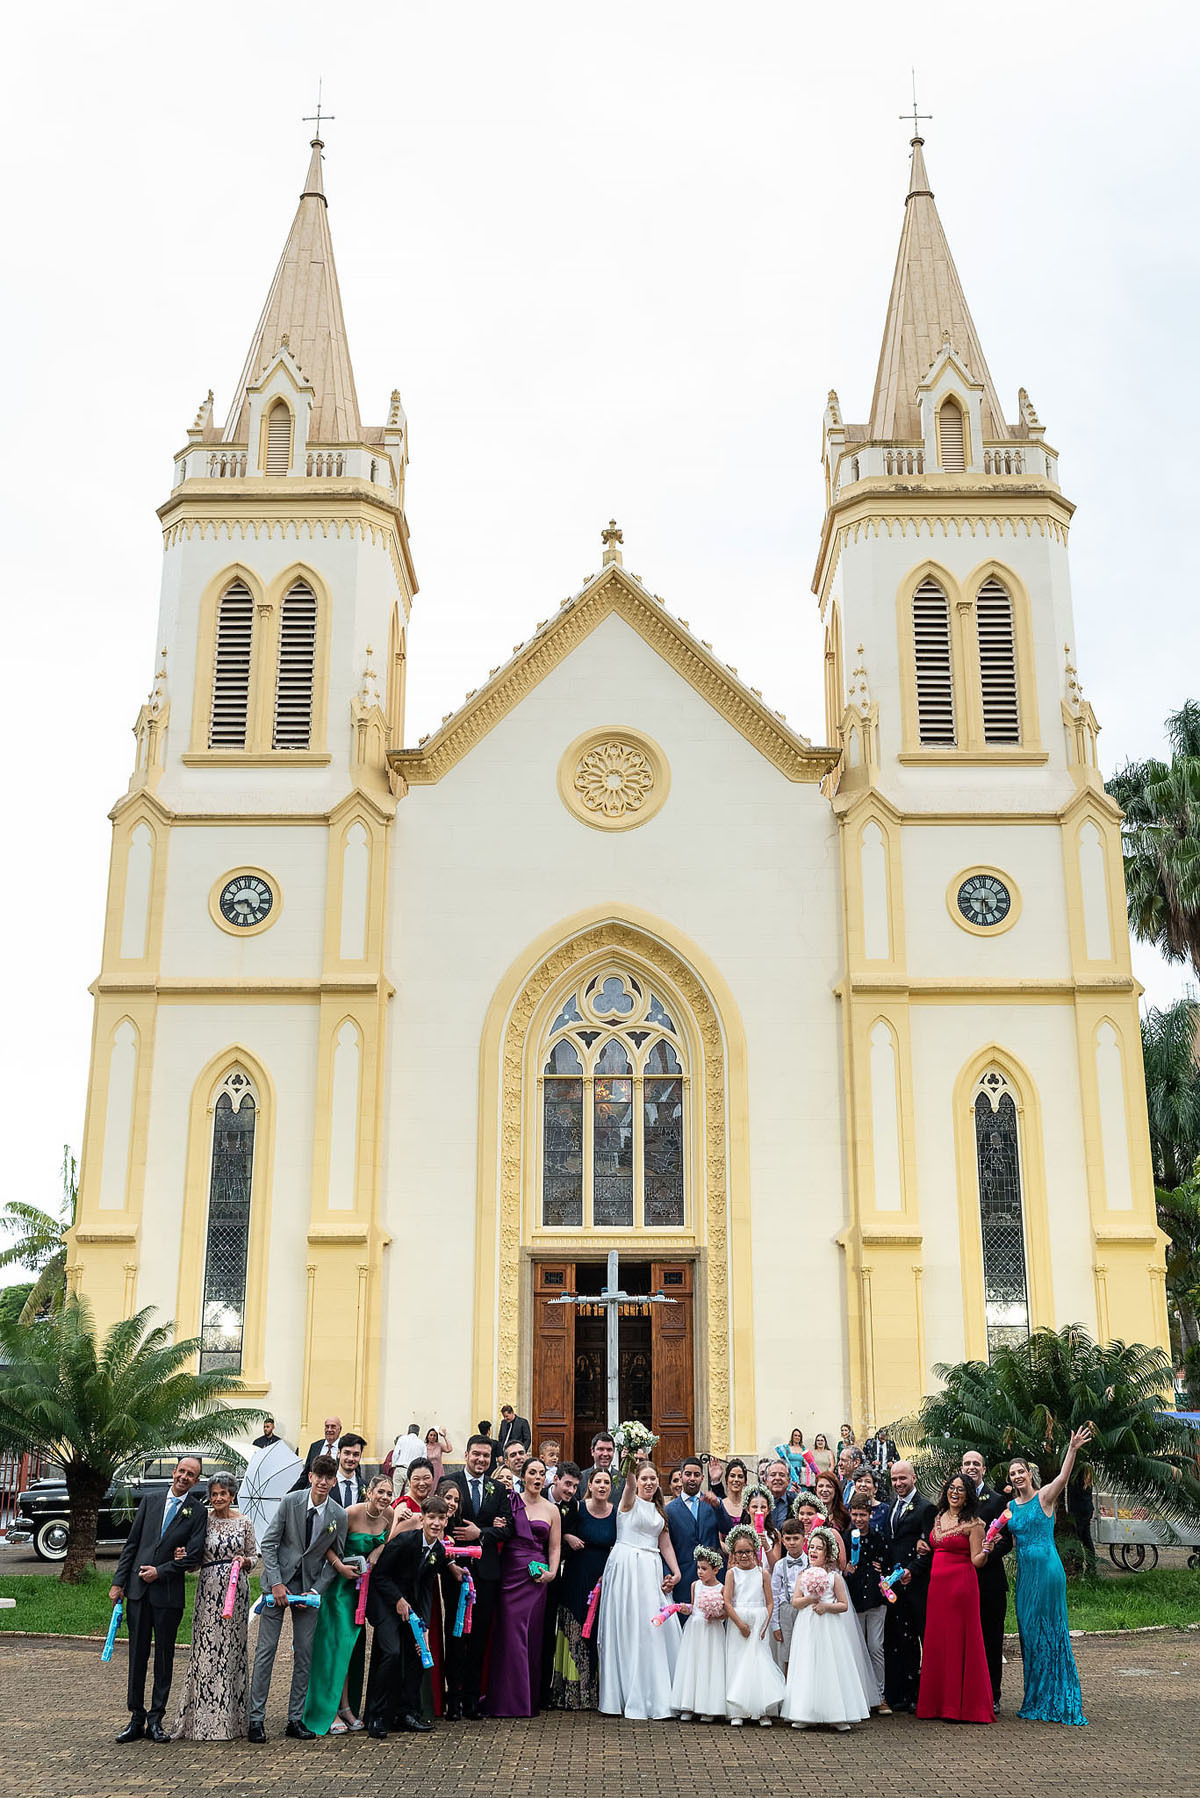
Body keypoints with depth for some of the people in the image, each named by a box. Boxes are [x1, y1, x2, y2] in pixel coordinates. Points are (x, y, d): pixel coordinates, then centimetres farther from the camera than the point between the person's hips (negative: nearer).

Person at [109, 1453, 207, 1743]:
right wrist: (118, 1582, 3)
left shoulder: (197, 1512, 0)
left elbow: (193, 1556, -5)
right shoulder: (150, 1501, 8)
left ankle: (155, 1720, 13)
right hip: (138, 1590, 2)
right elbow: (132, 1543, 8)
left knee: (164, 1657, 5)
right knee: (137, 1655, 6)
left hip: (169, 1594, -2)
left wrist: (160, 1572, -11)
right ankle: (136, 1719, 13)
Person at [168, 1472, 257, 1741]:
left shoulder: (244, 1523, 6)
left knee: (232, 1649, 3)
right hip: (209, 1590, -1)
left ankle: (230, 1717, 12)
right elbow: (195, 1560, 8)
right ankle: (205, 1717, 3)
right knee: (206, 1650, -5)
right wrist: (183, 1557, -13)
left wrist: (243, 1561, -8)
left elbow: (253, 1556, 13)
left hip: (235, 1590, 1)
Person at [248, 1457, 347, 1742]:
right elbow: (269, 1542, -5)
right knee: (266, 1650, -3)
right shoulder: (290, 1502, -9)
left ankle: (296, 1719, 12)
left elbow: (335, 1558, 4)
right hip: (278, 1582, -2)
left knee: (304, 1654, 3)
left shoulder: (339, 1515, -3)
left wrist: (315, 1591, -6)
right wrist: (276, 1583, -12)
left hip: (310, 1587, 2)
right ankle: (256, 1719, 5)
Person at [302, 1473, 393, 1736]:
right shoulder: (352, 1513, -22)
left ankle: (346, 1706, 18)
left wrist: (378, 1552, -5)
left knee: (354, 1643, 10)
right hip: (341, 1582, -6)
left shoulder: (389, 1514, -5)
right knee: (338, 1642, -7)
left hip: (366, 1582, 6)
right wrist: (339, 1566, -26)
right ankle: (330, 1711, -1)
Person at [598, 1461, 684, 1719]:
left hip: (652, 1572, 6)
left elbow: (665, 1545, 18)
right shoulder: (630, 1502, -1)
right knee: (629, 1628, -4)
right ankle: (625, 1696, 3)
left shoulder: (659, 1511, 17)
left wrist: (676, 1572, 5)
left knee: (655, 1629, 2)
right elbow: (630, 1483, -23)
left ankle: (654, 1696, 11)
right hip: (627, 1569, -6)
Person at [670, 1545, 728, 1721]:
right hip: (694, 1629, 4)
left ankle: (708, 1709, 5)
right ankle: (688, 1707, 9)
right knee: (690, 1665, 3)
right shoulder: (695, 1585, 6)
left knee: (710, 1666, -3)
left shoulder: (721, 1589, -7)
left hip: (712, 1632, -4)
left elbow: (727, 1613, -3)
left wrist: (716, 1617, -20)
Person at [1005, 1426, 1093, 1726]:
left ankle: (1054, 1703, 7)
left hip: (1047, 1568, -6)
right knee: (1029, 1634, 9)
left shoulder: (1045, 1497, -5)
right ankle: (1036, 1704, 18)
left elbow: (1063, 1477, -23)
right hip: (1024, 1571, 6)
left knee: (1050, 1631, -1)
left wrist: (1073, 1450, -37)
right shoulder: (1010, 1506, 12)